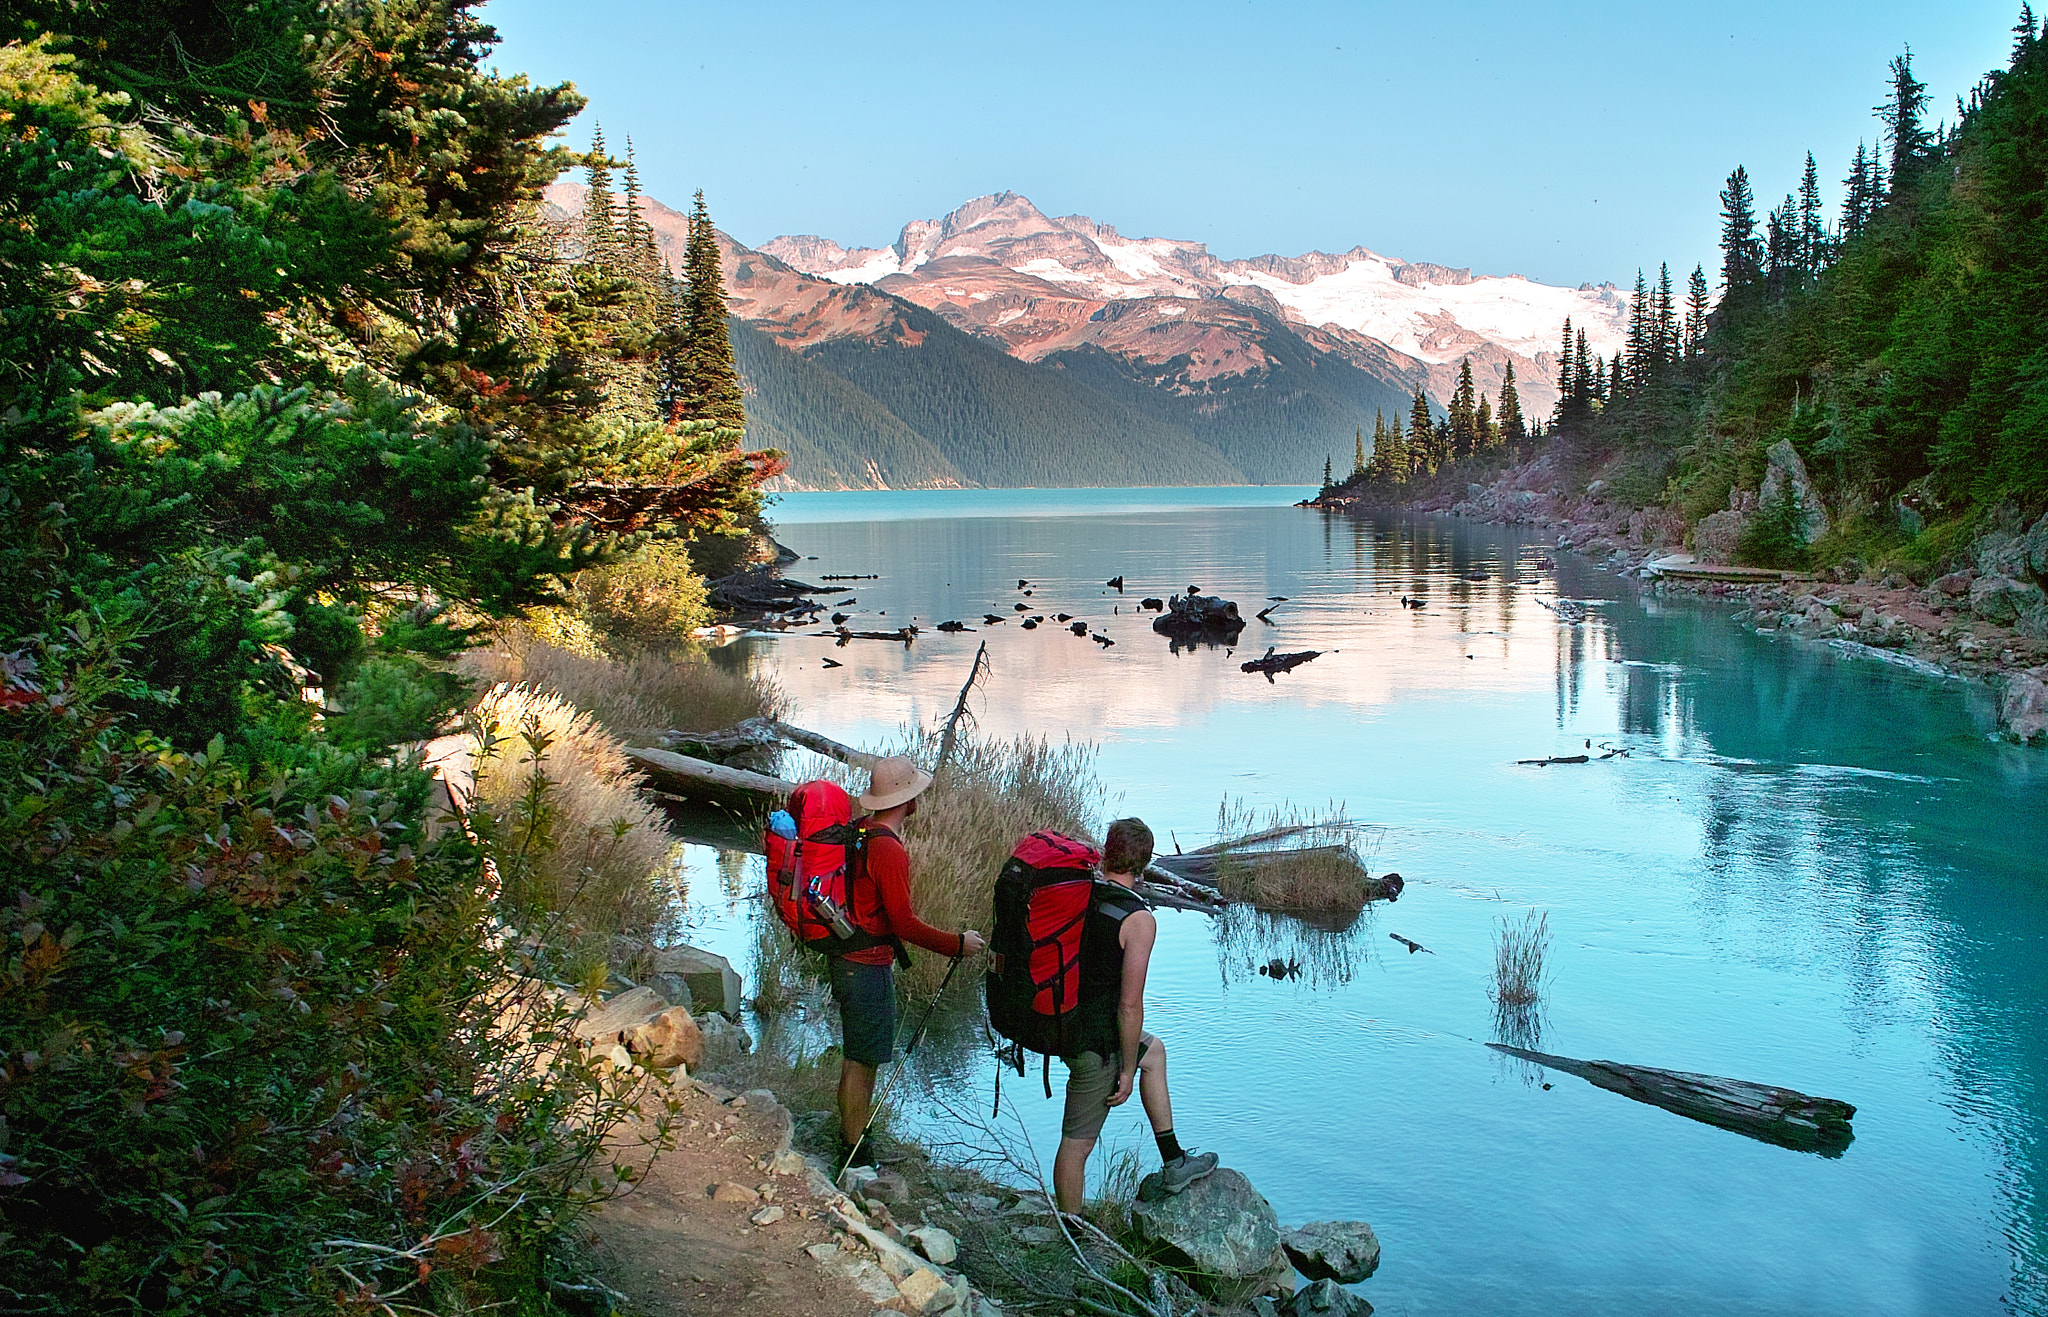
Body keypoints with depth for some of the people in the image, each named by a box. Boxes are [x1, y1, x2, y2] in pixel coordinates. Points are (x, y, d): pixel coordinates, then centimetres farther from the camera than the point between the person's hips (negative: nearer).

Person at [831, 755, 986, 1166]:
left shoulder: (859, 831, 6)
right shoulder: (887, 849, -23)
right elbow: (903, 924, -24)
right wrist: (956, 944, -15)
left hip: (847, 958, 10)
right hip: (868, 967, -10)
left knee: (857, 1055, 21)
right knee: (862, 1060, 0)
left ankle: (850, 1134, 33)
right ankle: (855, 1157, 10)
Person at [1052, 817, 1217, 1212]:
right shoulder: (1139, 920, -21)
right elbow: (1129, 1006, -21)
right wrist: (1127, 1072, -10)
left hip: (1063, 1026, 7)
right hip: (1095, 1046, -7)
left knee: (1153, 1050, 28)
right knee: (1077, 1143, 3)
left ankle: (1173, 1164, 35)